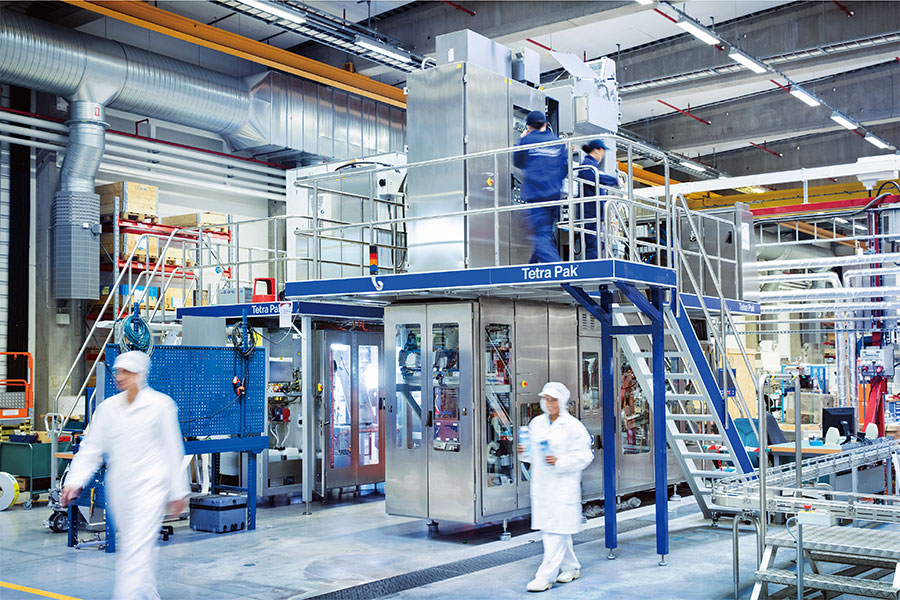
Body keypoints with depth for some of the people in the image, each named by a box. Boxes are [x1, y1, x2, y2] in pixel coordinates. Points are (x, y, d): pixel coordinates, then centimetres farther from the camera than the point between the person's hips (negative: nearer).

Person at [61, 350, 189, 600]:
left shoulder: (160, 404, -5)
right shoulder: (107, 407, 6)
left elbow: (173, 449, -1)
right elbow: (91, 448, 6)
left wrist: (178, 492, 1)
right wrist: (75, 482, -8)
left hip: (150, 484, -5)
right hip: (119, 488, 5)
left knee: (136, 548, -13)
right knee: (134, 548, 14)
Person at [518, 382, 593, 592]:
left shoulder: (572, 426, -7)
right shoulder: (536, 423, 11)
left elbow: (584, 456, -9)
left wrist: (560, 462, -20)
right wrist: (524, 450, -1)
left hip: (563, 486, -7)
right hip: (541, 484, 7)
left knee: (557, 530, -5)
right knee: (546, 529, 12)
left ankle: (546, 577, -3)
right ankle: (570, 567, 28)